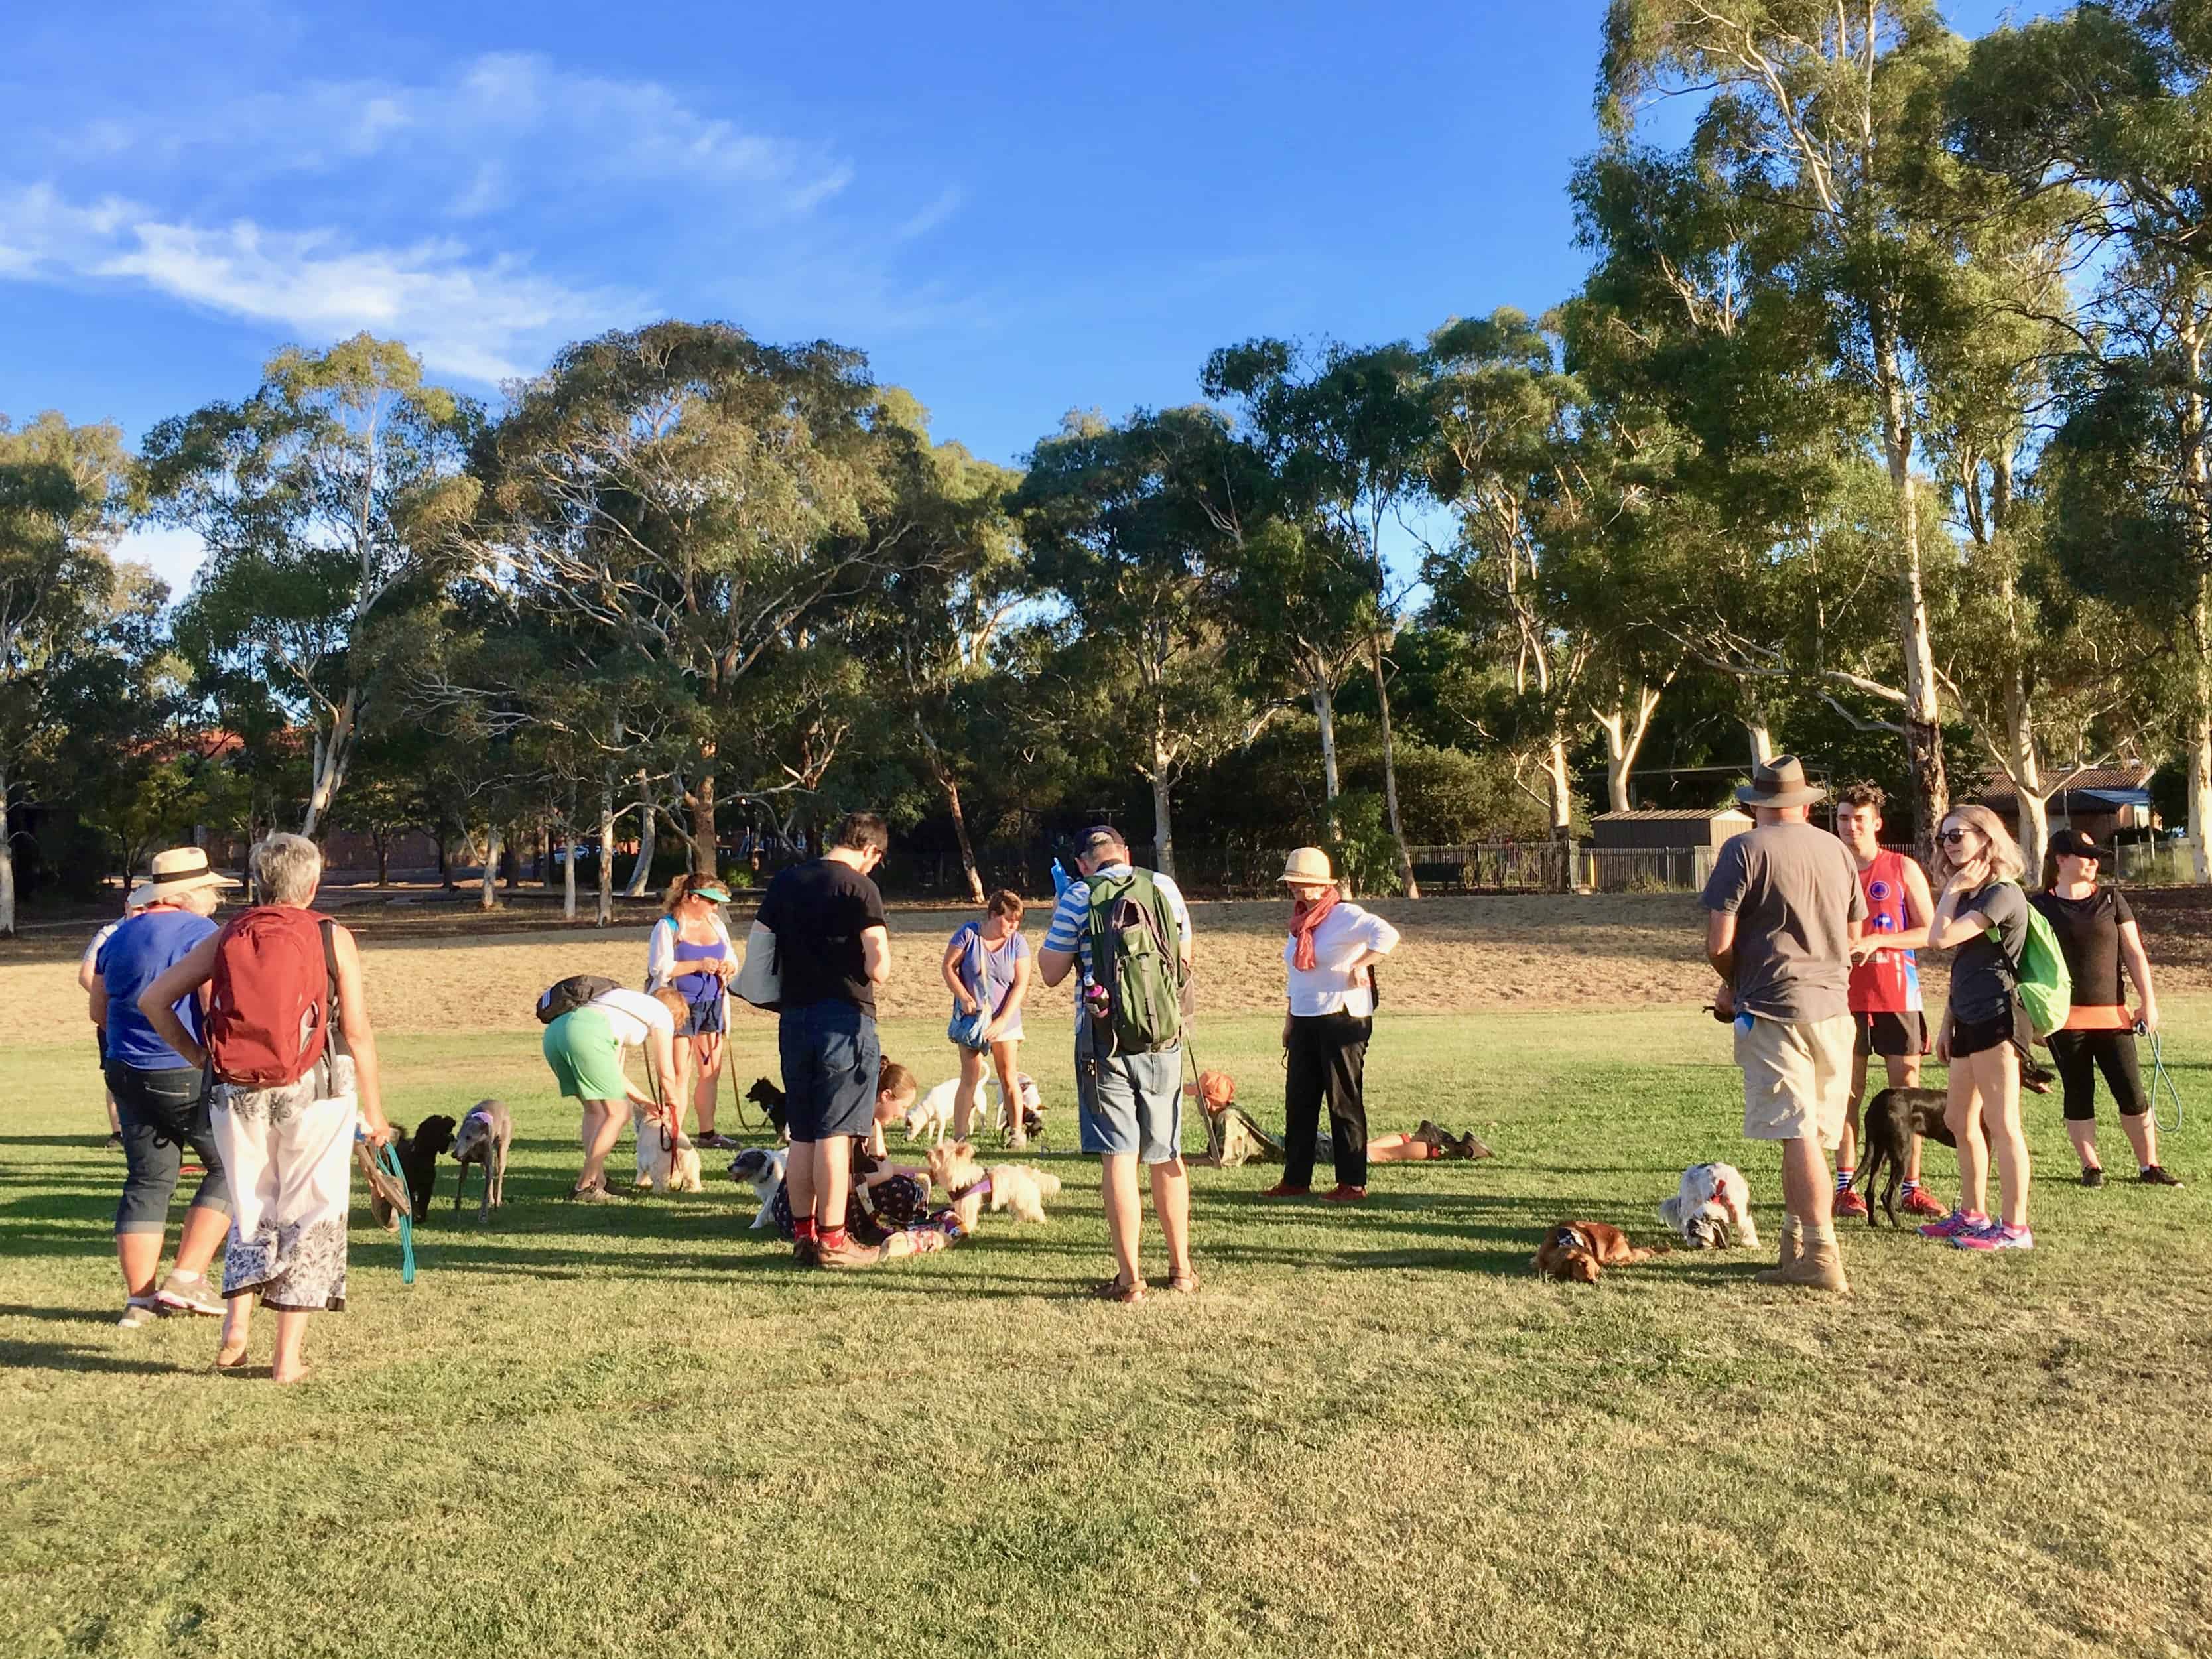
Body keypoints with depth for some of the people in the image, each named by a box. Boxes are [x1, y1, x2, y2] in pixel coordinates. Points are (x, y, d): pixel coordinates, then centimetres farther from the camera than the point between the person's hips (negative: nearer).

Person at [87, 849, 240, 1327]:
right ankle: (186, 1278, 0)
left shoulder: (119, 935, 13)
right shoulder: (200, 933, -12)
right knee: (229, 1166, 6)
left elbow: (98, 1010, 20)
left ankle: (139, 1296, 12)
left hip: (126, 1073, 8)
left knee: (147, 1181, 12)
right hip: (187, 1075, -8)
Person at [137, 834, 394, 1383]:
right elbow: (357, 1033, -3)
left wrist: (199, 1059, 15)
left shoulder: (227, 938, 9)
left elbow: (154, 999, 8)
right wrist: (374, 1111, 4)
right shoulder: (333, 938, 0)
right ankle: (288, 1356, 6)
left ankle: (236, 1326, 4)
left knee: (251, 1213, 19)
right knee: (309, 1216, 6)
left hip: (237, 1091, 3)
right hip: (314, 1090, -3)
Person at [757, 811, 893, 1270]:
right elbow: (878, 969, -15)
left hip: (794, 1018, 6)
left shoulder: (784, 882, 10)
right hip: (845, 1020, -6)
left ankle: (802, 1234, 19)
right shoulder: (860, 889, -10)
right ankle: (831, 1240, 2)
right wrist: (882, 954, 6)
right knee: (835, 1133, -2)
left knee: (802, 1135, 13)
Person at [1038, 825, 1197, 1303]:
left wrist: (1058, 916, 11)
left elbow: (1051, 973, 0)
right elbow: (1184, 962, 17)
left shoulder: (1078, 897, -5)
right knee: (1166, 1156, 13)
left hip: (1105, 1042, -3)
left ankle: (1129, 1279, 0)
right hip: (1163, 1040, 3)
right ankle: (1181, 1270, 23)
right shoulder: (1165, 888, 5)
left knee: (1119, 1158, 0)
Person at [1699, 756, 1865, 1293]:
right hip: (1832, 1005, 6)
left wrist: (1733, 984, 8)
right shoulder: (1837, 851, 10)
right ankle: (1794, 1245, 23)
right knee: (1811, 1134, 13)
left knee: (1798, 1134, -5)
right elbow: (1854, 934, 20)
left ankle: (1822, 1257, -5)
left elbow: (1719, 944, -11)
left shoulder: (1745, 850, -7)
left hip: (1774, 1007, -6)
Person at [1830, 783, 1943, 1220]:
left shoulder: (1903, 869, 3)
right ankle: (1846, 1187, 6)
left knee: (1907, 1088, 2)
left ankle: (1911, 1188, 9)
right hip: (1845, 995, 1)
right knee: (1848, 1090, 2)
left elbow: (1930, 932, -1)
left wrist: (1876, 941, -13)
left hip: (1897, 993, -1)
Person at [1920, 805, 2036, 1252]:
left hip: (1995, 1019, -10)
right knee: (1959, 1121, 14)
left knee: (2001, 1123, -7)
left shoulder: (2002, 892, -12)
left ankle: (2014, 1227, -3)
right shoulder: (1969, 893, 17)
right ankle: (1972, 1216, 23)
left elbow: (1940, 938, -21)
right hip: (1969, 1023, 10)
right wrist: (1948, 1024, 19)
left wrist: (1953, 889, -9)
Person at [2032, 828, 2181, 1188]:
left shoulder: (2111, 899, 7)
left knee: (2132, 1093, 0)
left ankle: (2150, 1166, 10)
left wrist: (2148, 1001, 0)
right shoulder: (2041, 906, 2)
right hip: (2064, 1019, -1)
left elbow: (2134, 954, 7)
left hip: (2112, 1015, 1)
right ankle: (2091, 1167, 12)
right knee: (2078, 1094, 4)